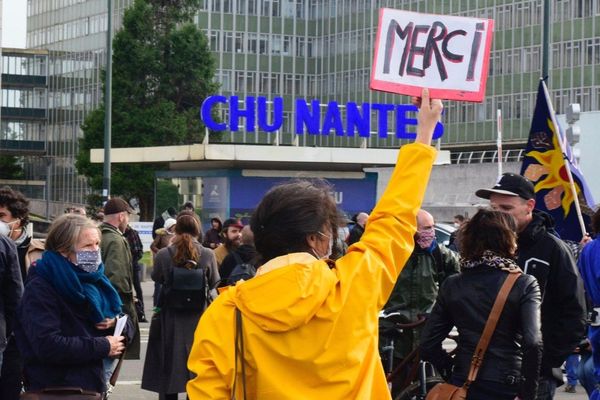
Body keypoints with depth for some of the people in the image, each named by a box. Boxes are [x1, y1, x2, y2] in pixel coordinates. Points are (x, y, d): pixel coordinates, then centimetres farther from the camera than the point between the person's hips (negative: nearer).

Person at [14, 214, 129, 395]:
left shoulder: (92, 280, 10)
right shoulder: (40, 289, -14)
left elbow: (126, 330, 14)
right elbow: (47, 346, -27)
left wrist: (117, 324, -10)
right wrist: (103, 347, -21)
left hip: (93, 386, 7)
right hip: (54, 392, -7)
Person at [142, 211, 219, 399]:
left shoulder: (163, 255, -11)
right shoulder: (208, 255, -10)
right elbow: (214, 283, 5)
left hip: (170, 321, 0)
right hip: (198, 320, 1)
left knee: (168, 373, 9)